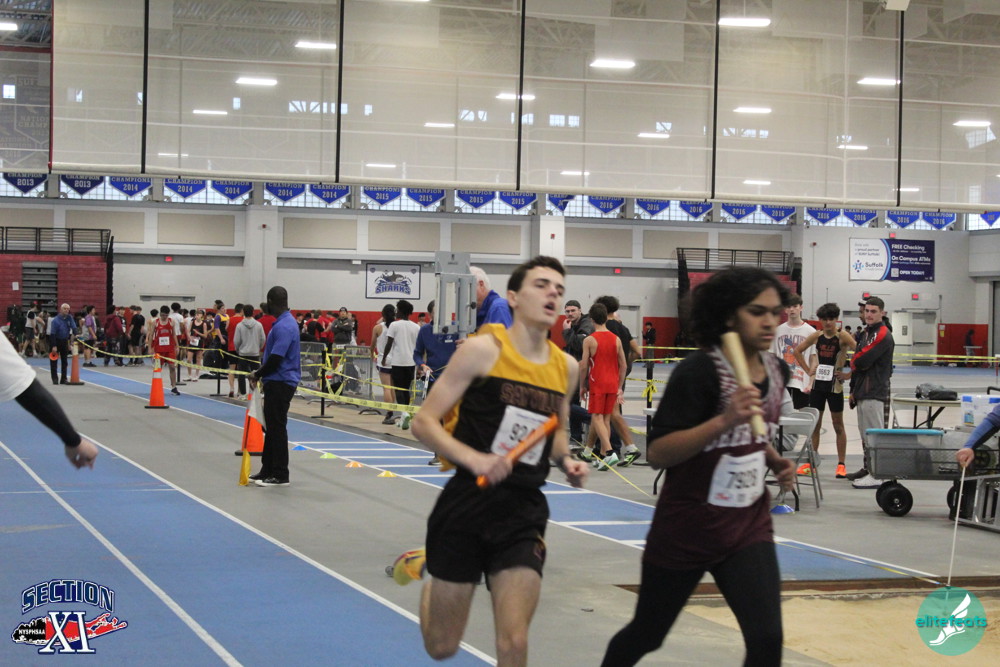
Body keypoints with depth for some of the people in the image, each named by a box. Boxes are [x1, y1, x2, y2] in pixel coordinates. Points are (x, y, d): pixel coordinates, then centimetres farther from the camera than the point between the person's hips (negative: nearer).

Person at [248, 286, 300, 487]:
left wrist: (258, 374, -9)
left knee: (277, 428, -5)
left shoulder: (284, 326, -20)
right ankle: (268, 471, 23)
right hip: (276, 382, 10)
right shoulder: (283, 322, 12)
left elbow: (275, 358, -23)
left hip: (280, 383, -10)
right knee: (272, 427, 15)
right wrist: (259, 373, 11)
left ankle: (280, 476, 0)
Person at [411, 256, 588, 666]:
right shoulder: (484, 349, -9)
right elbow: (424, 423, -10)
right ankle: (429, 573, 43)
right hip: (467, 505, -3)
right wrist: (473, 459, -25)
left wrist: (565, 461, 4)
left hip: (524, 513, 3)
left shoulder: (566, 367, 6)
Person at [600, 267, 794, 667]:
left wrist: (776, 462, 0)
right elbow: (656, 452, -25)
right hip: (685, 532, -4)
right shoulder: (700, 371, -20)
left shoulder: (777, 371, 1)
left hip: (748, 528, 5)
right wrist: (724, 420, -36)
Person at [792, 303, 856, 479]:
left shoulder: (842, 337, -9)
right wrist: (808, 369, 7)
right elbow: (797, 350, 15)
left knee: (838, 425, 4)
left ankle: (841, 464, 9)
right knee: (814, 424, 9)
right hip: (818, 383, 4)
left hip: (835, 385, -4)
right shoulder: (816, 336, 3)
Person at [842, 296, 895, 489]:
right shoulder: (865, 332, 19)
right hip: (863, 391, 10)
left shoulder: (883, 335, -14)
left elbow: (862, 360, -21)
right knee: (865, 433, 17)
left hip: (874, 393, -10)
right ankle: (868, 469, 27)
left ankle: (876, 476, -8)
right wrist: (854, 389, 19)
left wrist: (850, 372, 0)